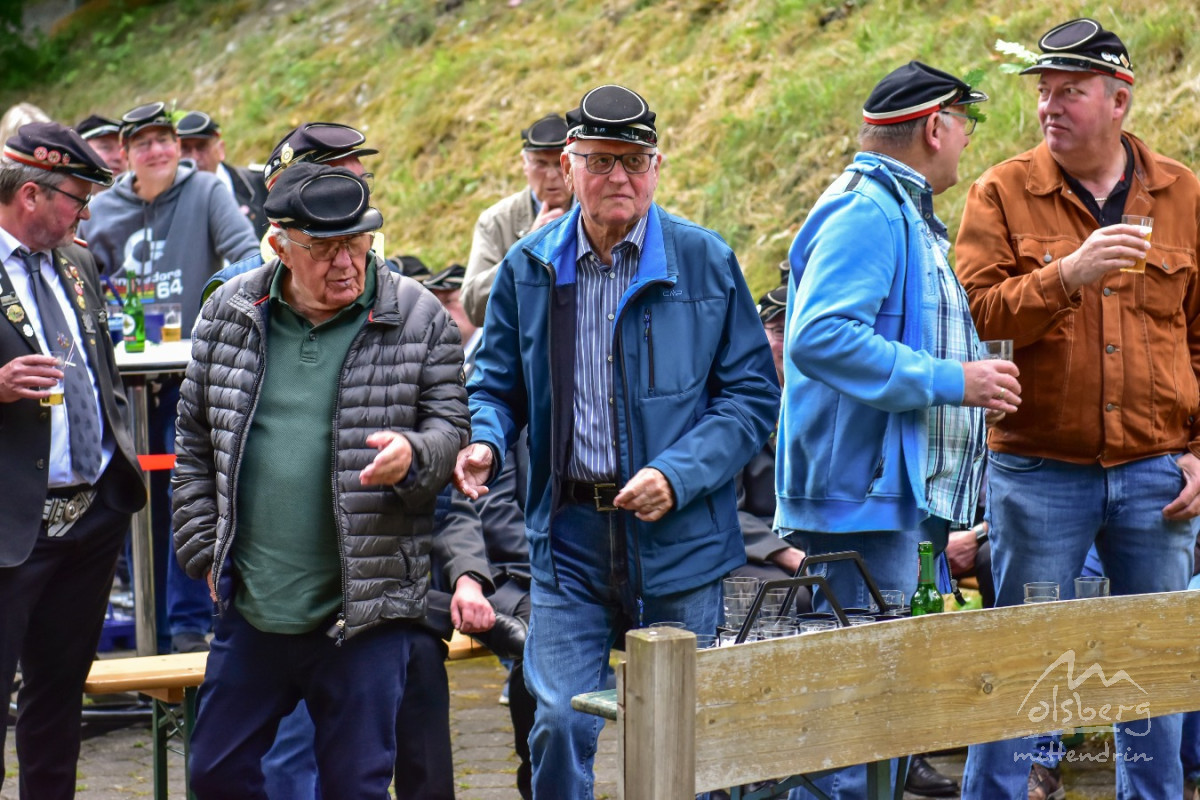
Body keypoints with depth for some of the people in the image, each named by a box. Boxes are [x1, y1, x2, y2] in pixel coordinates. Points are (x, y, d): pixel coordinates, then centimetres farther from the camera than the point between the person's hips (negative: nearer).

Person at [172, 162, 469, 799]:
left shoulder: (418, 318, -3)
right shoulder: (228, 313, 5)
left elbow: (452, 426, 2)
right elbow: (195, 441, 13)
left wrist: (414, 453, -21)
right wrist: (204, 549, 8)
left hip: (365, 607, -3)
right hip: (250, 605, 3)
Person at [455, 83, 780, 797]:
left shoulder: (705, 262, -1)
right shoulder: (528, 268, 6)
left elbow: (753, 392, -1)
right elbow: (497, 384, 15)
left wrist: (678, 476, -14)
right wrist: (484, 444, -8)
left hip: (676, 539, -1)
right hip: (568, 533, 1)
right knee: (561, 724, -6)